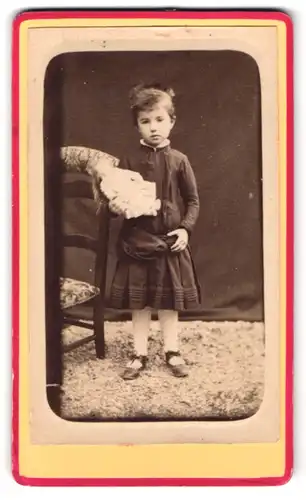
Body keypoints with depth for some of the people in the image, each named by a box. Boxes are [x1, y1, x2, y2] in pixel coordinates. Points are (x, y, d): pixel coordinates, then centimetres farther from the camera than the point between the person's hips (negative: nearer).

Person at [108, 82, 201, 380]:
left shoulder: (179, 161, -1)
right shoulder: (128, 162, 0)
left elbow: (193, 200, 3)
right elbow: (116, 198, 6)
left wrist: (185, 228, -9)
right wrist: (114, 207, -16)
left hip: (170, 241, 0)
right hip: (137, 241, 0)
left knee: (170, 301, 10)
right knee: (139, 302, 8)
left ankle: (172, 351, 25)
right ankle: (139, 354, 21)